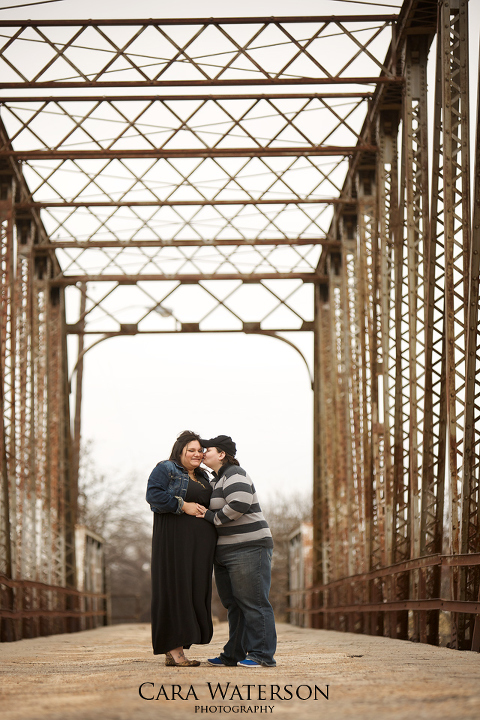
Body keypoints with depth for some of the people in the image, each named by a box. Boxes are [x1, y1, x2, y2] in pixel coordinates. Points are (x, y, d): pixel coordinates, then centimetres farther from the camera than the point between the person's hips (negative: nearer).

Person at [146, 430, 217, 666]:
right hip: (174, 538, -7)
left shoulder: (202, 477, 21)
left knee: (195, 591, 3)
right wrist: (183, 506, -18)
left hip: (200, 543, 7)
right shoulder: (165, 470, -1)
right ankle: (173, 649, -11)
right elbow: (153, 494, -15)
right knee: (175, 590, -10)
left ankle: (175, 650, 4)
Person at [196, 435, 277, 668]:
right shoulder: (217, 480, 20)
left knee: (253, 602, -9)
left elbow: (239, 505, -24)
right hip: (225, 552, 10)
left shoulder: (234, 474, -11)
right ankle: (235, 654, 13)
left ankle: (262, 655, -8)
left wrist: (211, 517, -13)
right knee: (234, 604, 10)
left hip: (248, 549, -10)